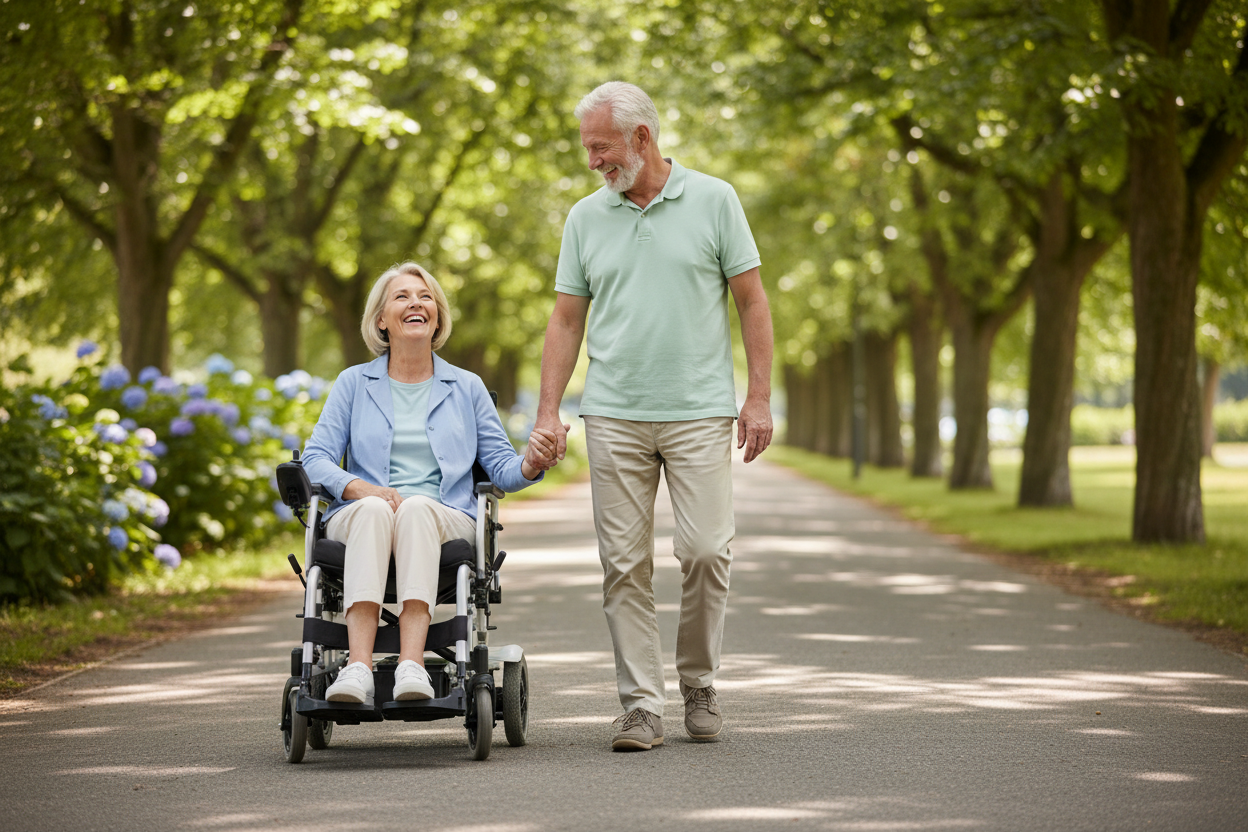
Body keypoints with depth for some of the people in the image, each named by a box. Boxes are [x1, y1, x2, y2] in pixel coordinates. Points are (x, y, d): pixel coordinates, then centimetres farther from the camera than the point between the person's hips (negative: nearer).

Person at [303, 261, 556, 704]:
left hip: (443, 518, 0)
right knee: (374, 509, -37)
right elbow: (316, 458, 7)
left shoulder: (466, 387, 20)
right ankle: (358, 667, -52)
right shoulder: (354, 383, 18)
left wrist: (531, 463, -12)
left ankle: (412, 664, -52)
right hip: (358, 517, 0)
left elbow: (502, 468, 13)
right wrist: (361, 488, -14)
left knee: (416, 507, -36)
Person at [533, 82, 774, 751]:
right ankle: (641, 705, 3)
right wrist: (548, 412, 1)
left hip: (700, 412, -2)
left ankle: (699, 683, 13)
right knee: (624, 562, -1)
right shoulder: (585, 218, 9)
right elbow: (566, 320, 10)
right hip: (613, 415, 2)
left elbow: (751, 300, 3)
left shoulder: (713, 201, 2)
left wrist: (759, 396, -4)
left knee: (705, 550, -8)